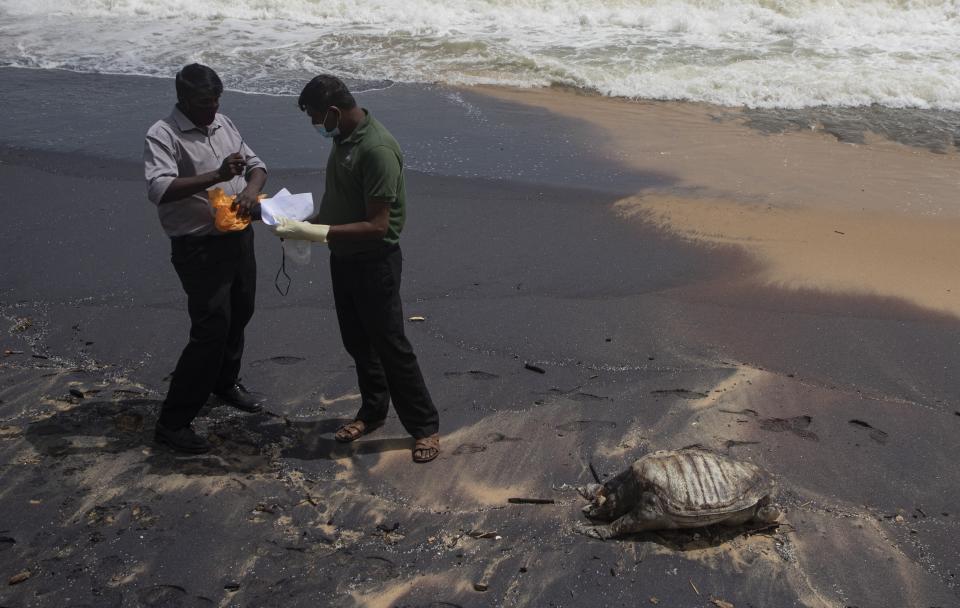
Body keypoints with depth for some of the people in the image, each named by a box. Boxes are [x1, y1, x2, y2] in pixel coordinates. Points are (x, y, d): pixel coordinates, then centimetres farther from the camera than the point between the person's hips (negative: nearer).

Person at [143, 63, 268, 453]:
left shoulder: (223, 124, 9)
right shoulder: (163, 136, -15)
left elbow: (255, 164, 14)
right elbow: (159, 189, -30)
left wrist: (251, 188, -10)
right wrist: (217, 176, -35)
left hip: (238, 236, 8)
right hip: (199, 247, -8)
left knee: (239, 316, 21)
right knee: (211, 330, -10)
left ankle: (224, 382, 46)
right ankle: (173, 422, -1)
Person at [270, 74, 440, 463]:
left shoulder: (377, 150, -27)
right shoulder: (343, 138, 3)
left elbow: (377, 226, -29)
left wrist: (316, 233, -29)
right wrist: (307, 225, 2)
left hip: (375, 261, -9)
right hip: (343, 257, 9)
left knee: (390, 345, 0)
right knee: (357, 341, 19)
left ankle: (425, 427, 13)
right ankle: (372, 411, 36)